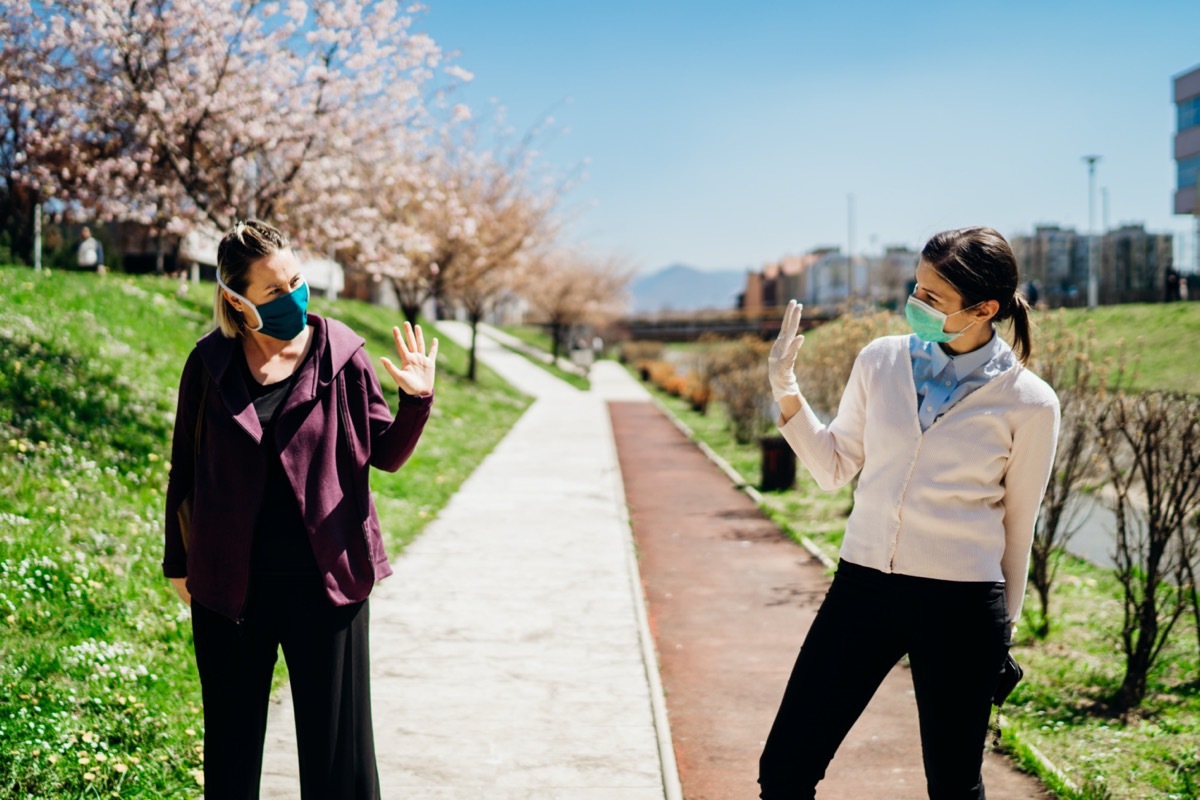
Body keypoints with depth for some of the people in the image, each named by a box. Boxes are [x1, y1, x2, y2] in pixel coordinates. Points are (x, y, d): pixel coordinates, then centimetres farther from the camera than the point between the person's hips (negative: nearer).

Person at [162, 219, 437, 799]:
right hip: (230, 584, 1)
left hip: (325, 580, -1)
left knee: (336, 740, 7)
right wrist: (178, 563, 11)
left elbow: (387, 454, 2)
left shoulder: (340, 354, -3)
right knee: (231, 742, 15)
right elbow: (185, 467, 8)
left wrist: (416, 400, -16)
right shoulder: (211, 364, -1)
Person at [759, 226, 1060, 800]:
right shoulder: (881, 361, 2)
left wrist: (1005, 626, 11)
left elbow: (1016, 525, 4)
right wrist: (786, 392, -1)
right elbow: (835, 468, 11)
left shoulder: (1029, 404, -6)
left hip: (960, 604, -3)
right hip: (863, 585, 3)